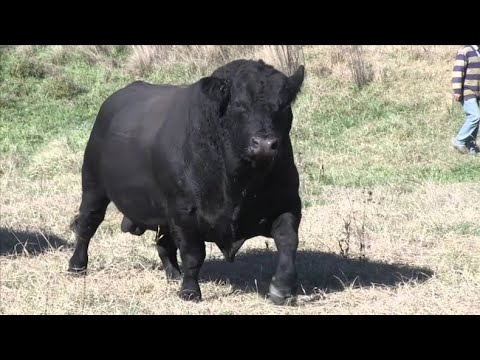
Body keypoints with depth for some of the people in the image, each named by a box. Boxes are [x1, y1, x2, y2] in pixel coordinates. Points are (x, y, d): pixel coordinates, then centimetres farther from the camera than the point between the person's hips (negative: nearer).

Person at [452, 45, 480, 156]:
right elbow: (457, 72, -19)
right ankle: (459, 142, -7)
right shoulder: (465, 51, -13)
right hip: (466, 93, -8)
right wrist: (457, 91, -23)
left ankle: (471, 147, 10)